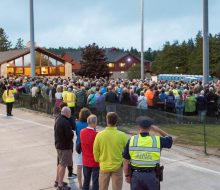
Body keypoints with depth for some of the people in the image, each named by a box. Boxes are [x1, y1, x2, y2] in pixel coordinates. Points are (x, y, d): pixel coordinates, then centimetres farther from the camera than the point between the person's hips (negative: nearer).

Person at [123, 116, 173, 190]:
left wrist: (127, 175, 9)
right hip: (152, 176, -1)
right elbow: (169, 139, 12)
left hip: (136, 175, 1)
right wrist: (158, 130, 5)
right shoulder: (157, 140, -10)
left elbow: (126, 161, -3)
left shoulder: (131, 140, -8)